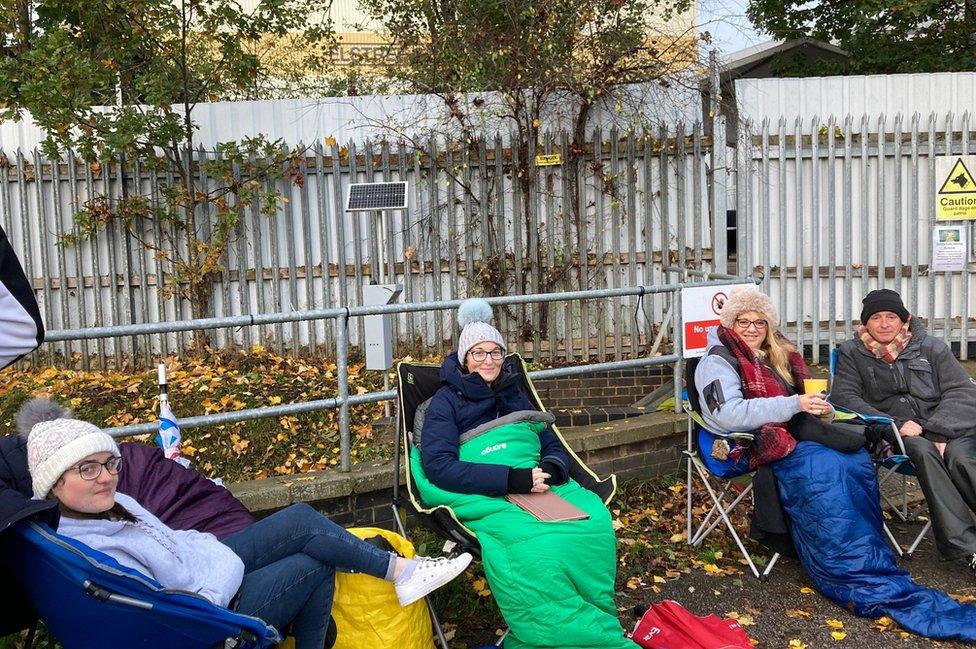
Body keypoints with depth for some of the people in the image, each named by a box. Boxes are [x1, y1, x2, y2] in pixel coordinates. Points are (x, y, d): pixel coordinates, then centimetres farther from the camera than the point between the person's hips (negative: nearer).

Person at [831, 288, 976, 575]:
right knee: (923, 450, -34)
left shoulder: (930, 347, 12)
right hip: (893, 433, -1)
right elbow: (844, 396, -2)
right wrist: (894, 424, -16)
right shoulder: (852, 353, 10)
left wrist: (934, 431, -14)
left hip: (944, 427, 1)